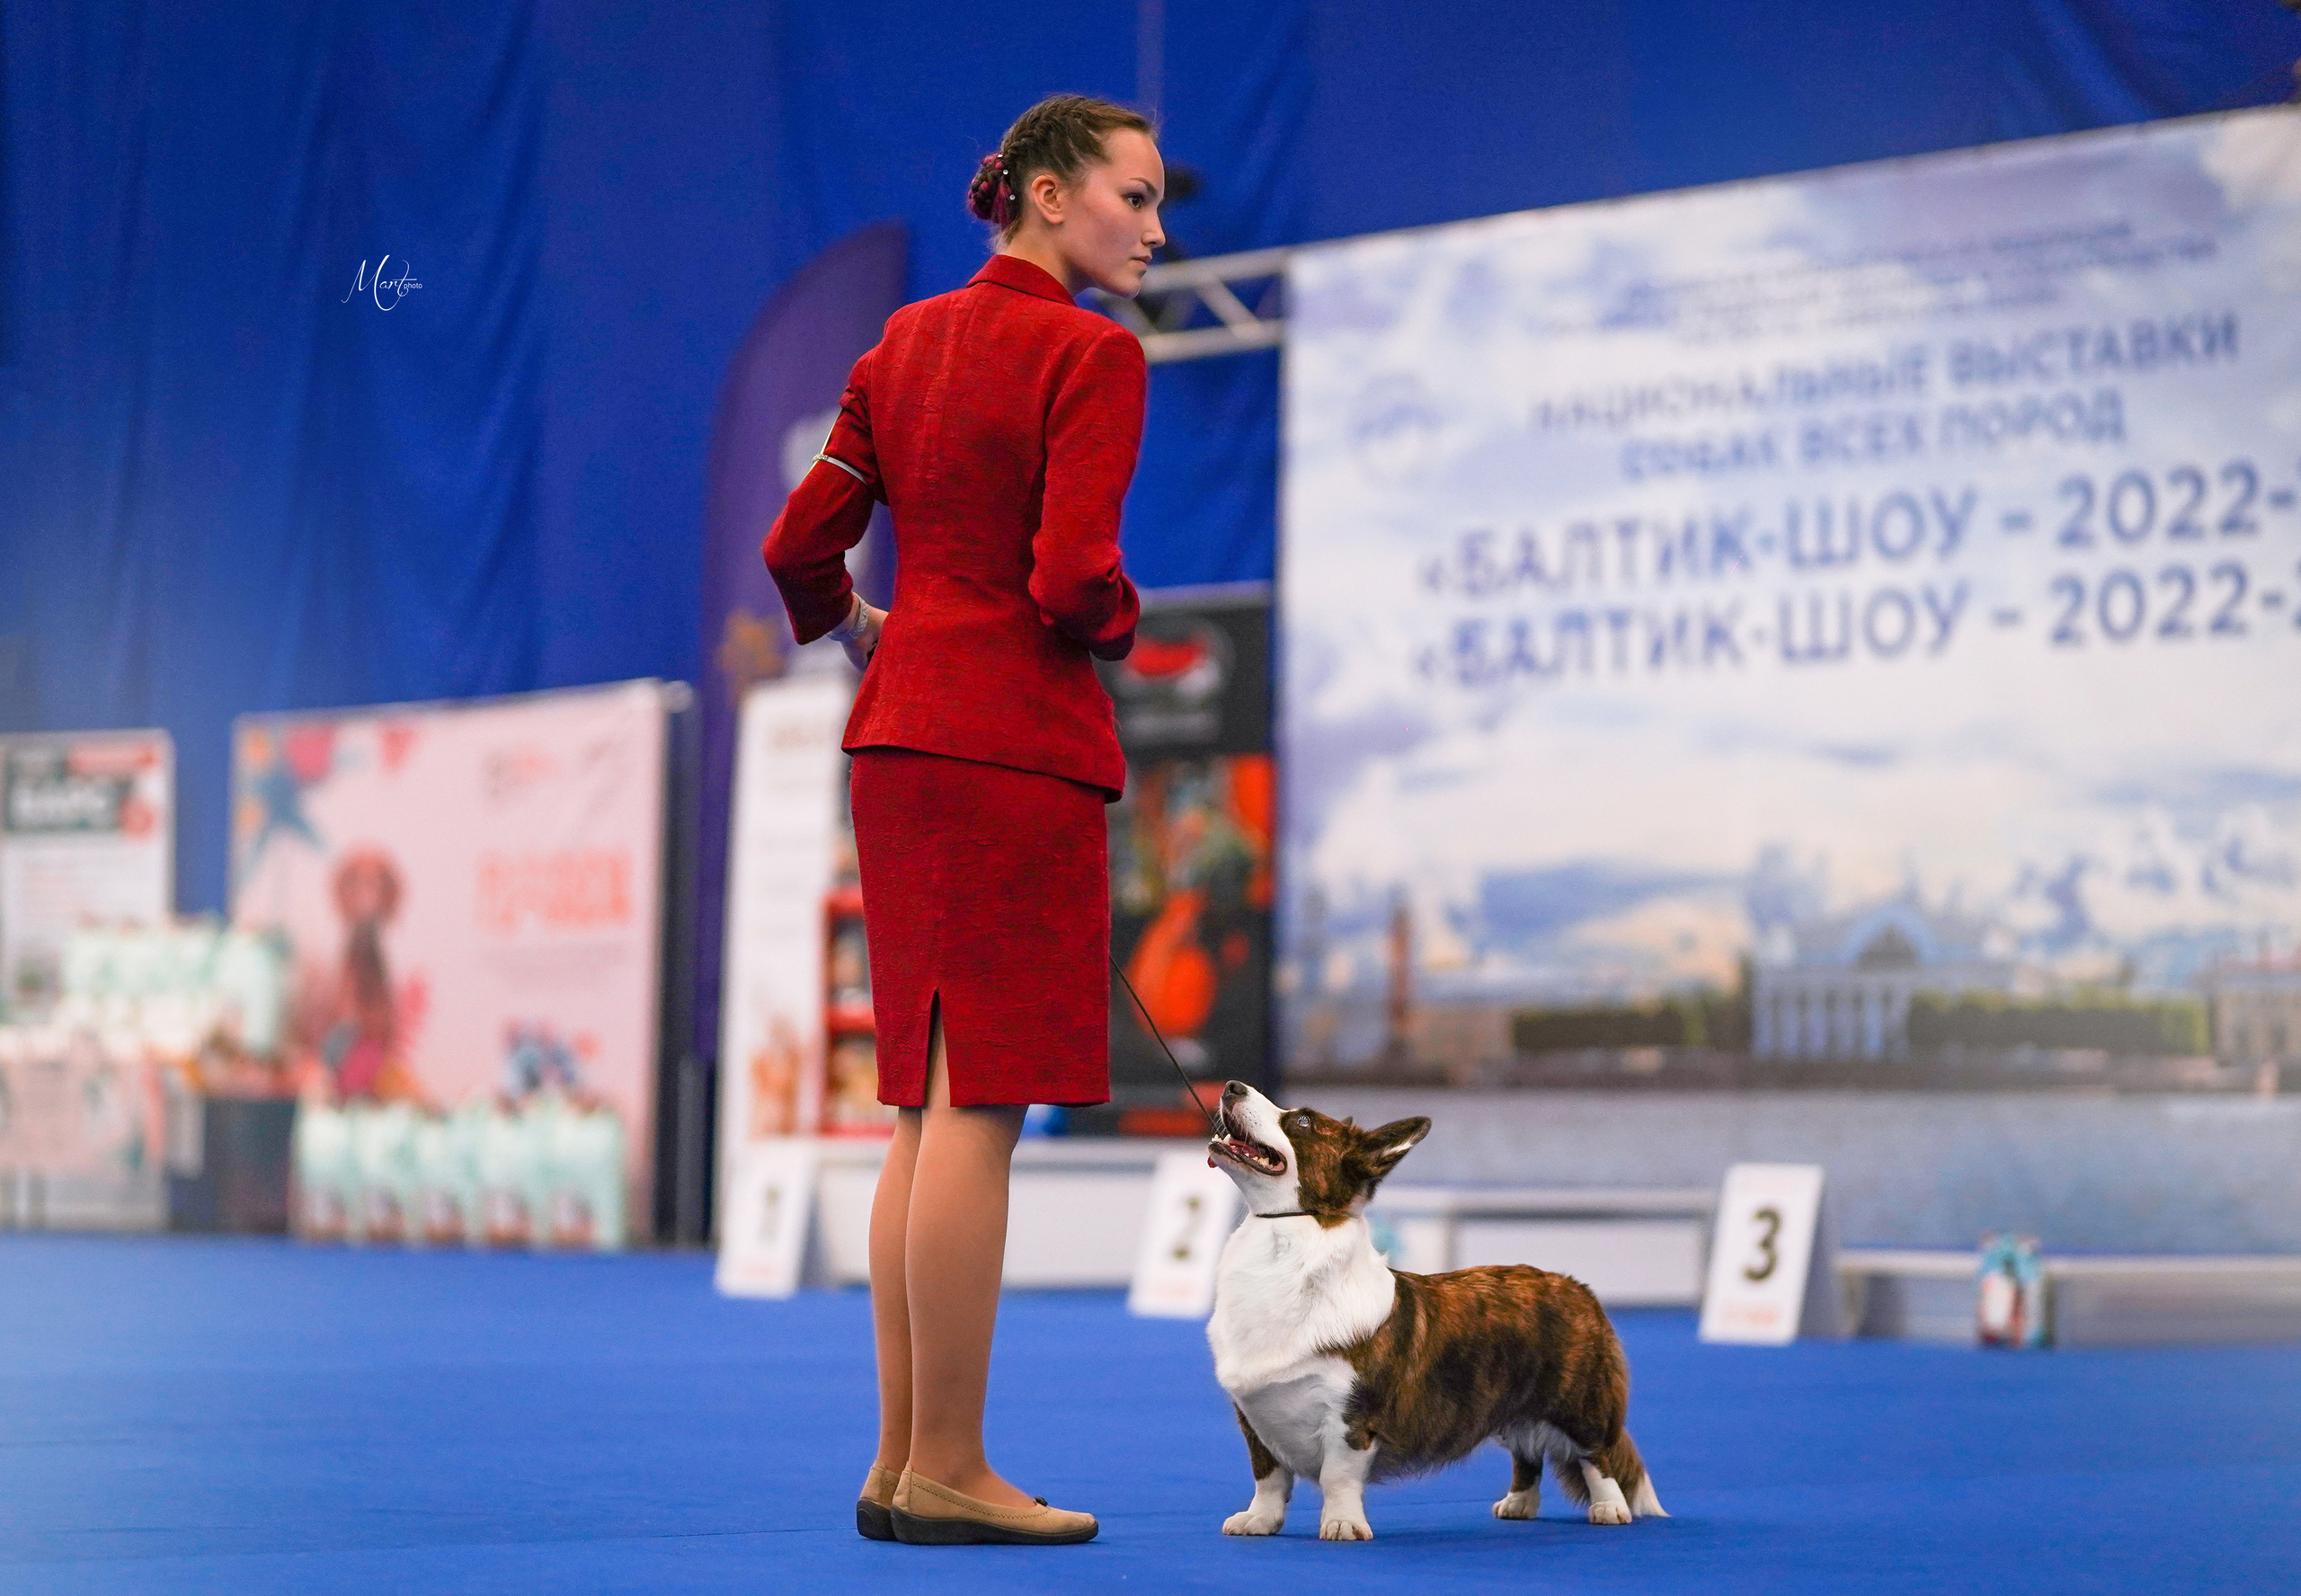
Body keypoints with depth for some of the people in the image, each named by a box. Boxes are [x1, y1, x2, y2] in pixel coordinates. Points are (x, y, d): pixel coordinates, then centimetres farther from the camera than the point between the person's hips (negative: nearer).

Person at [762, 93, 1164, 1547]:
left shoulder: (905, 342, 13)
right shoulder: (1093, 355, -10)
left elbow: (800, 551, 13)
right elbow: (1073, 582, -20)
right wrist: (1122, 622, 2)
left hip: (901, 738, 8)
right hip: (1020, 741, -8)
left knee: (930, 1107, 12)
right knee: (983, 1107, -5)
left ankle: (902, 1461, 14)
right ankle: (945, 1471, -2)